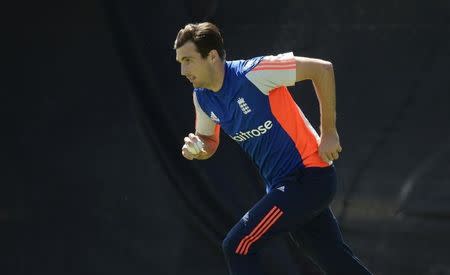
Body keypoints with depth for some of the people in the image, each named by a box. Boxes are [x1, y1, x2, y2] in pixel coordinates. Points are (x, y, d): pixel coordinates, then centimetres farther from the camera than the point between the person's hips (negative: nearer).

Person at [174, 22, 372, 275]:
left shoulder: (253, 73, -20)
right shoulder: (202, 97, 3)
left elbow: (322, 68, -17)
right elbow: (209, 141, 19)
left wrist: (329, 132, -13)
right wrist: (196, 149, -6)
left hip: (309, 176, -8)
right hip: (282, 185, 8)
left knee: (238, 246, -15)